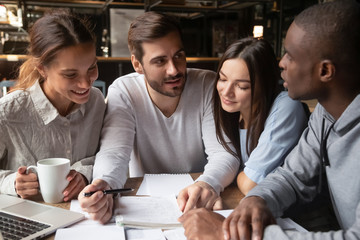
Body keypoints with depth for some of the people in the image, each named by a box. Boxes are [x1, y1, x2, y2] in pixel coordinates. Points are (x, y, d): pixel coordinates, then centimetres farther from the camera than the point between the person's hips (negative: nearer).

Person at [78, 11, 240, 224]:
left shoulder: (208, 85, -10)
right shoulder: (122, 92, -9)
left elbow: (224, 153, -15)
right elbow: (114, 153, -15)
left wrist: (208, 184, -36)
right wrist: (104, 185, -38)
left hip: (198, 204, 2)